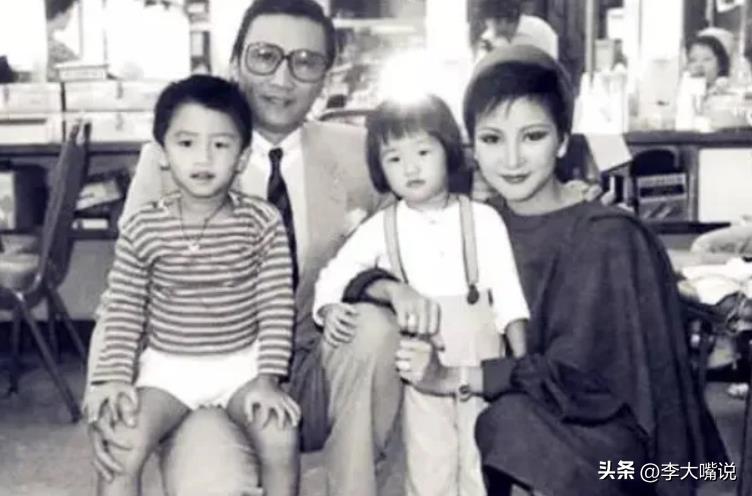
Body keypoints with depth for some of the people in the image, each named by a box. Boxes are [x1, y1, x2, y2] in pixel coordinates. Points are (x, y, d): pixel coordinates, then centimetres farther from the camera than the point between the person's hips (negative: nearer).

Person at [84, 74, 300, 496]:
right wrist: (115, 374, -9)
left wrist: (268, 377, -14)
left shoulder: (263, 221, -7)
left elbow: (277, 305, -7)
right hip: (167, 366, 1)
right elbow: (124, 310, 1)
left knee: (281, 436, -23)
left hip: (242, 363, 0)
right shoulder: (142, 228, -5)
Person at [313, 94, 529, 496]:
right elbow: (335, 274, 1)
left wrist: (522, 363, -7)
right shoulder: (381, 227, -1)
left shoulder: (483, 219, -4)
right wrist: (330, 310, -20)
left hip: (481, 363, 0)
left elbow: (507, 292, -3)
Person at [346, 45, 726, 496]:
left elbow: (578, 374, -20)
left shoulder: (609, 237, -14)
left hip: (600, 428, -4)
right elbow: (354, 267, 0)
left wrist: (452, 379, -26)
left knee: (513, 420, -33)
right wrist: (395, 290, -22)